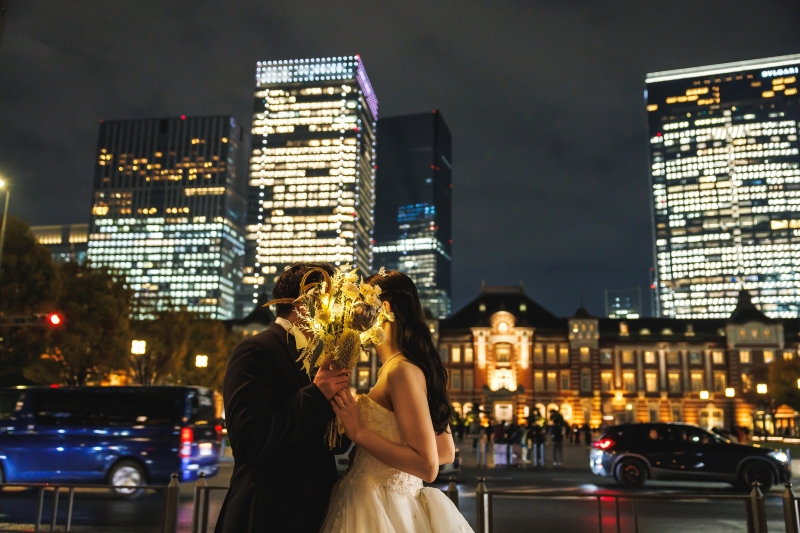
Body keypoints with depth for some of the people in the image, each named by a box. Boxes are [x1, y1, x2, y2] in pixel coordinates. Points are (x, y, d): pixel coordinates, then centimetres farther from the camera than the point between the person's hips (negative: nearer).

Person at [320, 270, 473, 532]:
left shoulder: (402, 370, -20)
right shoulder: (406, 367, 6)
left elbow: (428, 466, -23)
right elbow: (447, 452, 11)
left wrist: (359, 432, -21)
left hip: (381, 511, -9)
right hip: (394, 507, 9)